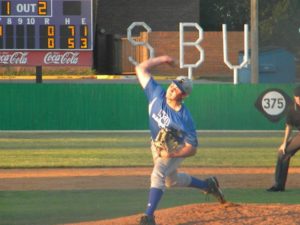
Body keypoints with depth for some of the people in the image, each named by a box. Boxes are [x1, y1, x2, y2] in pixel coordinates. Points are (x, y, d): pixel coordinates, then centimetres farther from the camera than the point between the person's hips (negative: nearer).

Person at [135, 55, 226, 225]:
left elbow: (192, 149, -28)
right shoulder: (157, 94, -23)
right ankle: (207, 185, 48)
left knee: (158, 174, -30)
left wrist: (171, 154, -40)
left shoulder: (185, 119, -34)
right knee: (172, 180, 25)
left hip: (176, 149, -7)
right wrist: (163, 59, -20)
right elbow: (141, 69, -17)